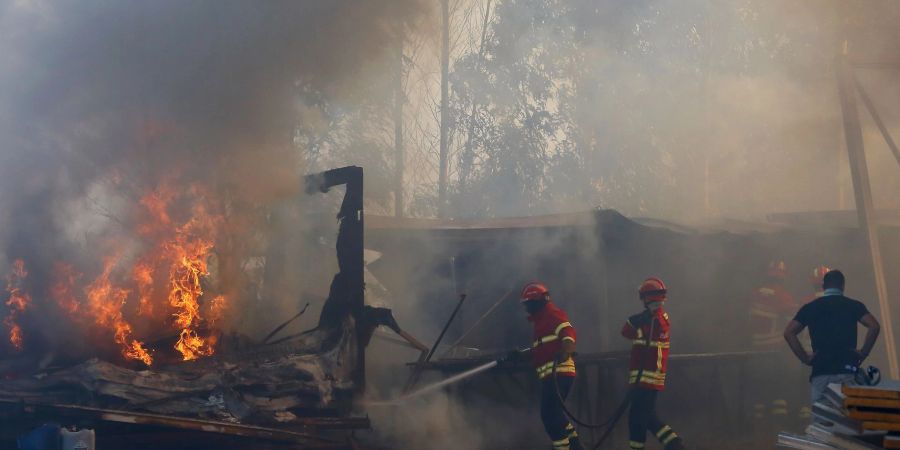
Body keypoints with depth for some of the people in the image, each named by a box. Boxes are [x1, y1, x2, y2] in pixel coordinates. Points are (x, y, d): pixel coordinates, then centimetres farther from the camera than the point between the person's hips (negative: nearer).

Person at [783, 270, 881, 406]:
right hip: (847, 371, -1)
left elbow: (789, 333, 0)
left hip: (820, 372, 1)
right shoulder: (853, 305, 6)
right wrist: (863, 354, -1)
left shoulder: (810, 307, 9)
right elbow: (874, 326, -9)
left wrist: (804, 357, 3)